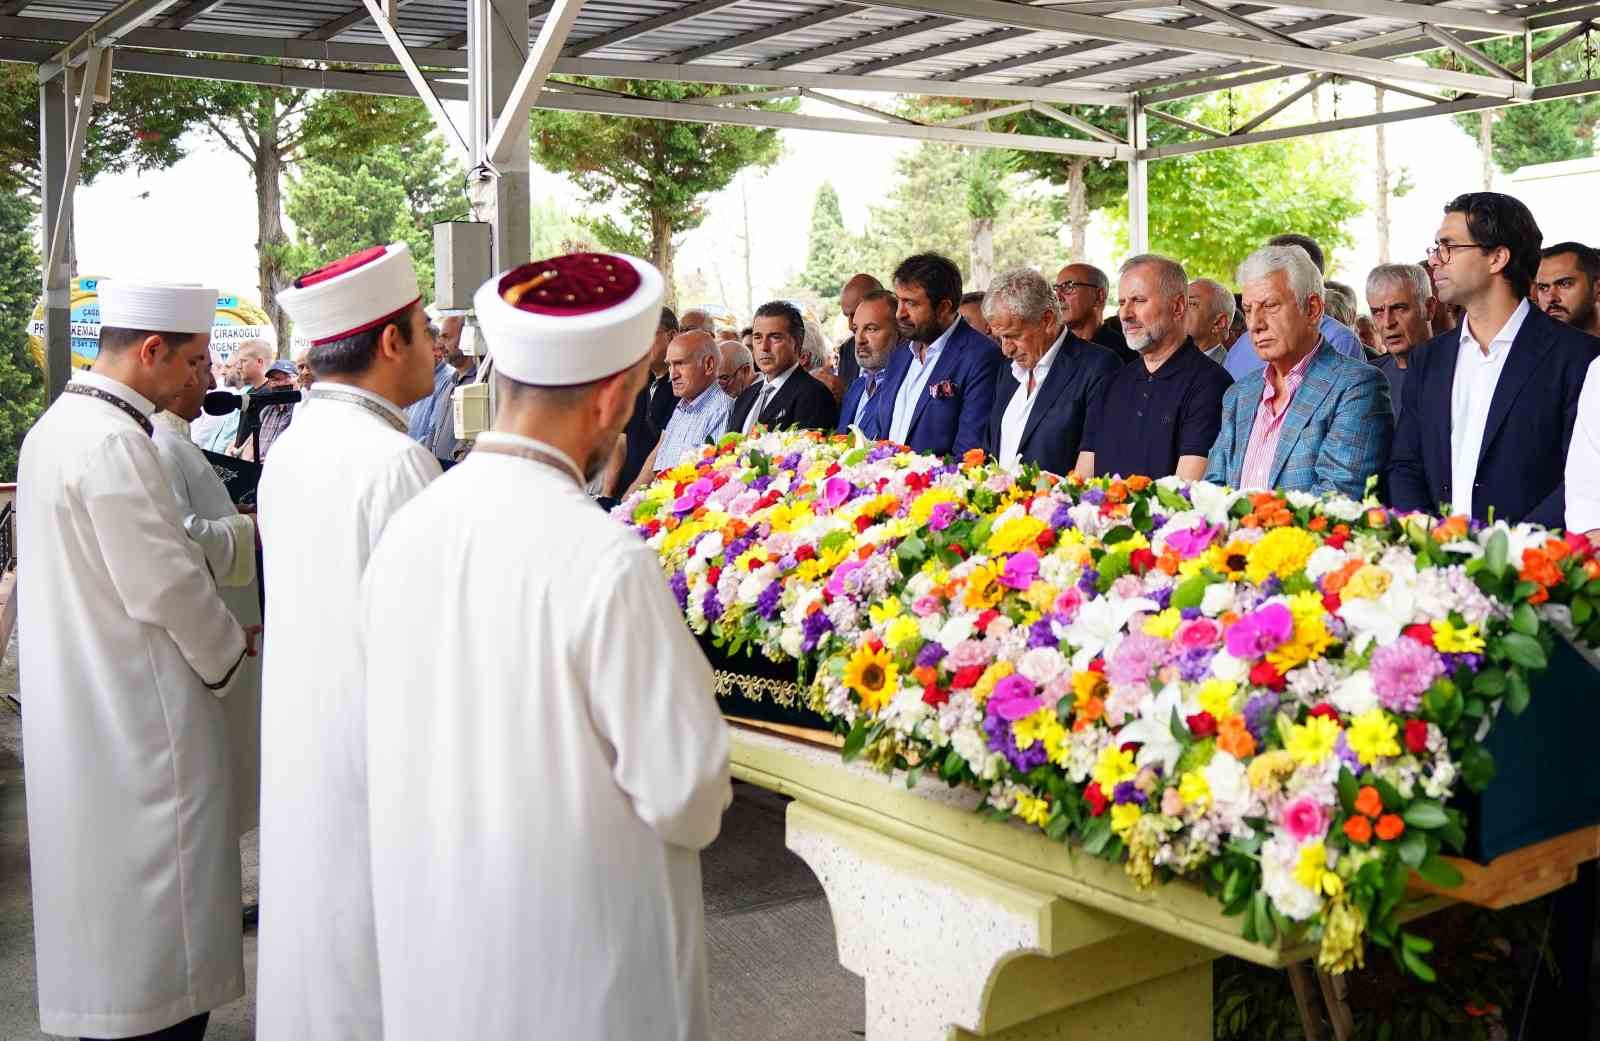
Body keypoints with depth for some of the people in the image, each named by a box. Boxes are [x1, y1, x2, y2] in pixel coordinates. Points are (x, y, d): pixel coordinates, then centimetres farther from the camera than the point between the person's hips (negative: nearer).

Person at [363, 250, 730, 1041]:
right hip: (575, 948, -5)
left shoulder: (407, 529, -7)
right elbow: (684, 789, -20)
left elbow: (406, 731, 4)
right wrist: (697, 805, 1)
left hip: (425, 923, 6)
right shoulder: (604, 559, -26)